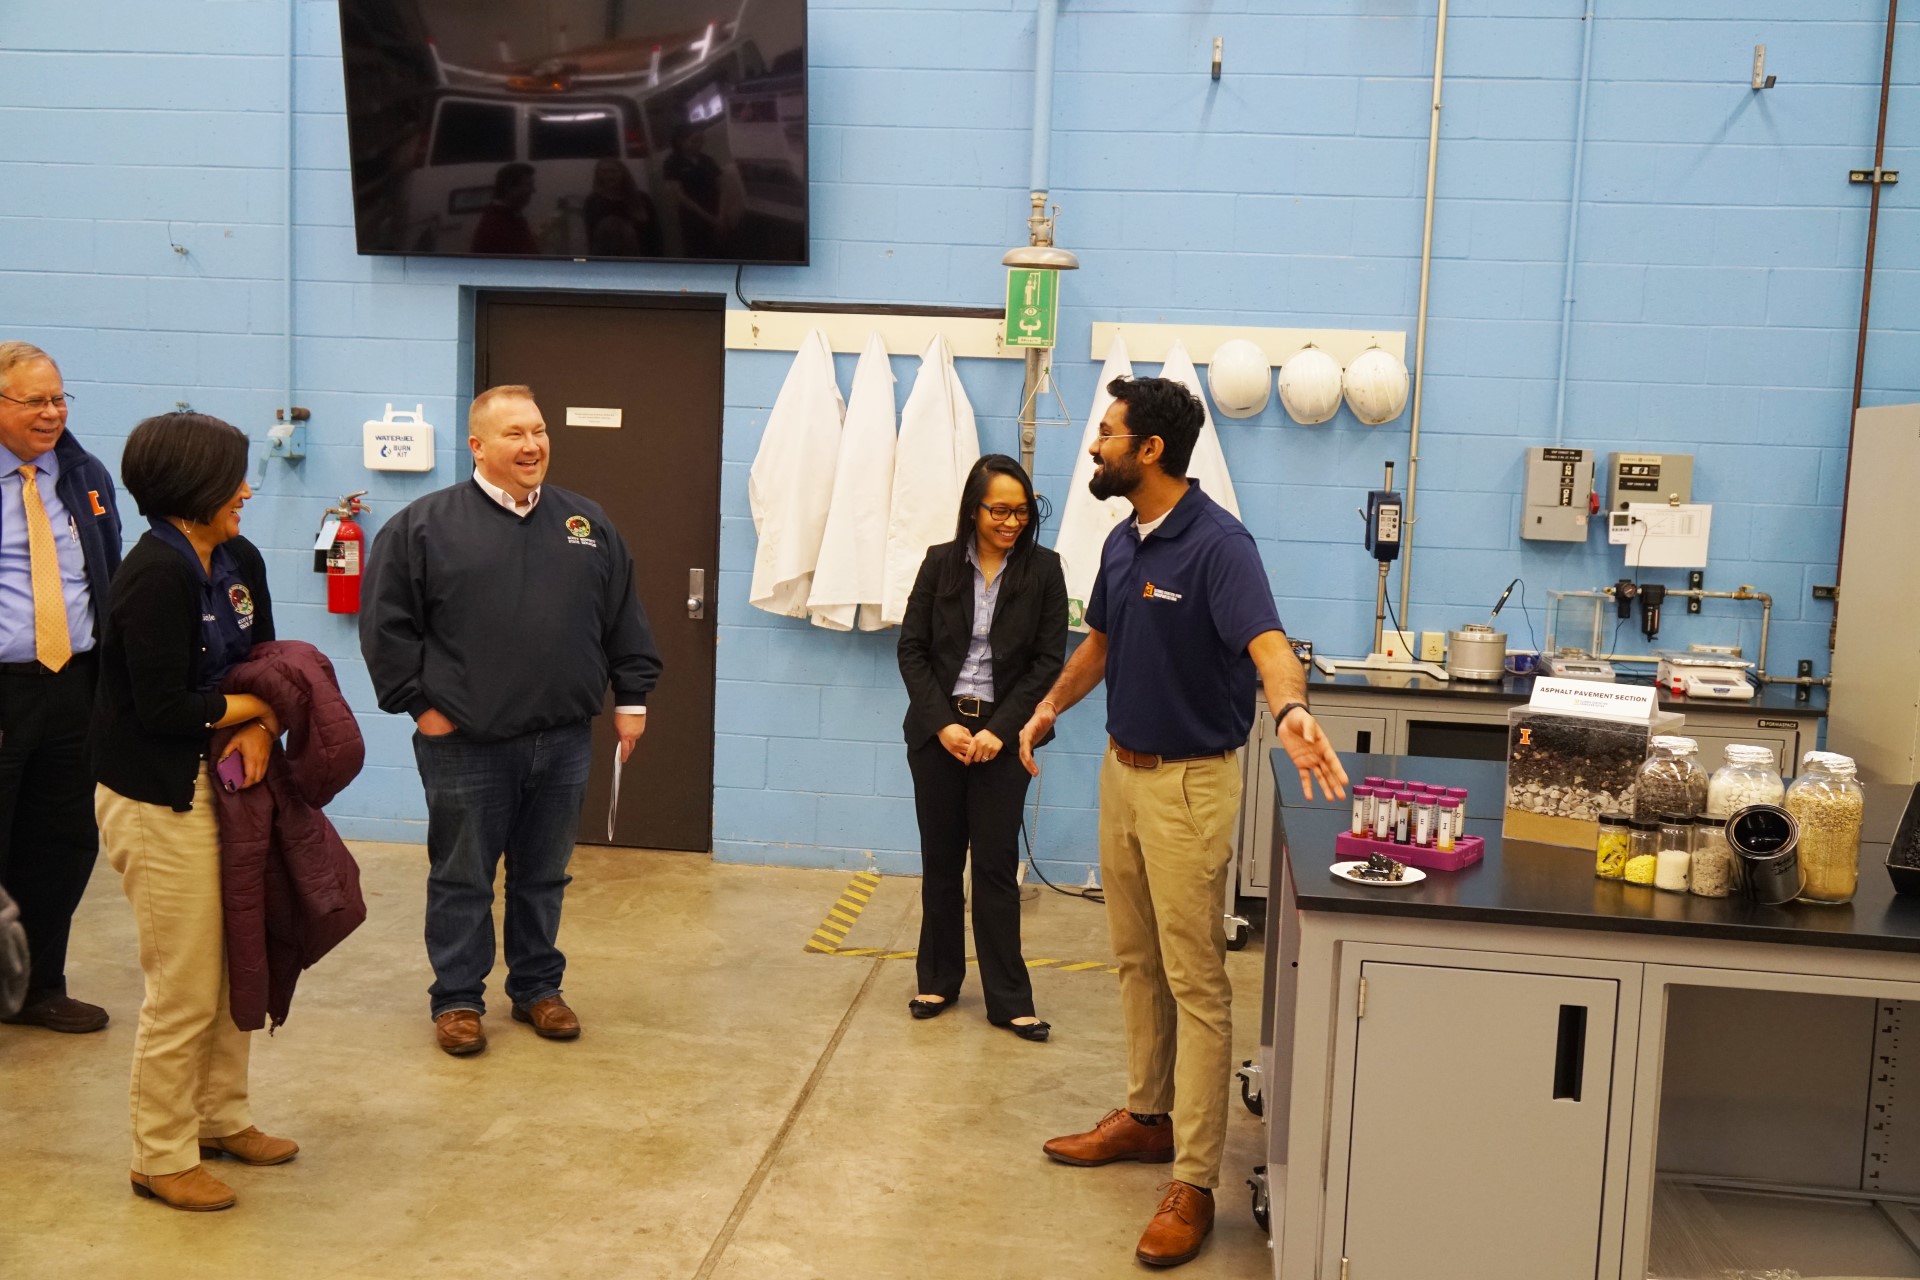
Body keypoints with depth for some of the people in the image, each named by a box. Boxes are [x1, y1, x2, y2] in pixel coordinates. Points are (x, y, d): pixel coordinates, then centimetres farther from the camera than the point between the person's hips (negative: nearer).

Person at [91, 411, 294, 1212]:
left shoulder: (239, 563, 5)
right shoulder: (155, 575, -19)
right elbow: (164, 706, -21)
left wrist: (258, 730, -9)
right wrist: (262, 703, -8)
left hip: (222, 783, 8)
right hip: (157, 800, -8)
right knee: (184, 990, 1)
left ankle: (221, 1119, 32)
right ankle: (161, 1159, 18)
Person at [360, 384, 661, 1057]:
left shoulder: (586, 522, 8)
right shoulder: (426, 523, -5)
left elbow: (624, 620, 13)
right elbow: (386, 622, -3)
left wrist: (631, 697, 10)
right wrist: (418, 702, -6)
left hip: (563, 743, 4)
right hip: (465, 746, -3)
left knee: (544, 877, 15)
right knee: (462, 880, 9)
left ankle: (538, 988, 30)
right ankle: (457, 998, 23)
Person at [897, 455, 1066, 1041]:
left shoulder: (1043, 570, -2)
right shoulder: (940, 563, 2)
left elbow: (1049, 661, -4)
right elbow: (912, 650, 2)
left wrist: (1000, 729, -12)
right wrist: (942, 723, -10)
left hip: (1002, 736, -2)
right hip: (938, 731, 2)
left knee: (996, 864, 0)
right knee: (940, 859, 10)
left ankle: (1008, 999, 9)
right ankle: (938, 980, 24)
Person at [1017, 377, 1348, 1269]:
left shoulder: (1217, 544, -20)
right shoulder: (1122, 542, 6)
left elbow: (1266, 643, -36)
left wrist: (1289, 709, -54)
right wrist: (1051, 705, 14)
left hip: (1189, 782, -8)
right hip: (1120, 768, 8)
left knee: (1195, 982, -1)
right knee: (1137, 961, 19)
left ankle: (1193, 1182, 7)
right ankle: (1147, 1114, 36)